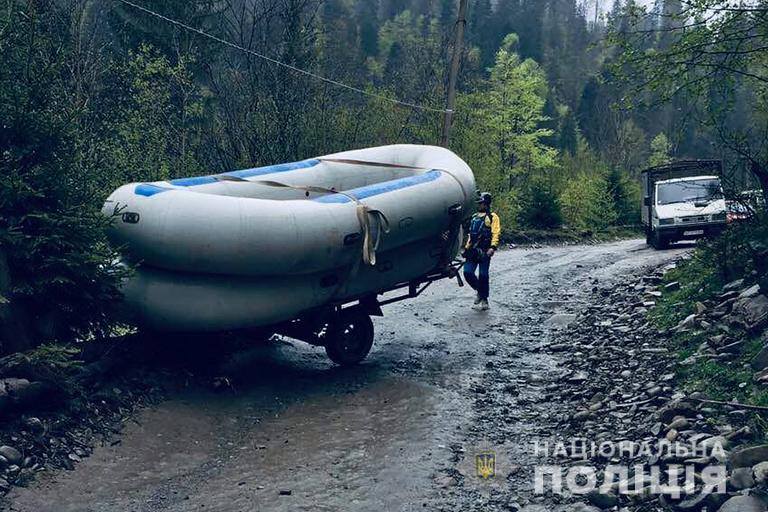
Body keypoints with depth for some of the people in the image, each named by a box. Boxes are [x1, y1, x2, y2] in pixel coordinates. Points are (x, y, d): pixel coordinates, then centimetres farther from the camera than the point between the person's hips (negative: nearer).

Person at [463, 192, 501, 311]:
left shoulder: (492, 217, 0)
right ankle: (480, 290, 19)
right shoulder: (474, 217, 21)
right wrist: (467, 247, 19)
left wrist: (493, 247, -22)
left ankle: (483, 300, 6)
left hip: (484, 251, -6)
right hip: (473, 251, 6)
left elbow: (496, 233, -9)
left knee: (483, 275, -4)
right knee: (467, 272, -4)